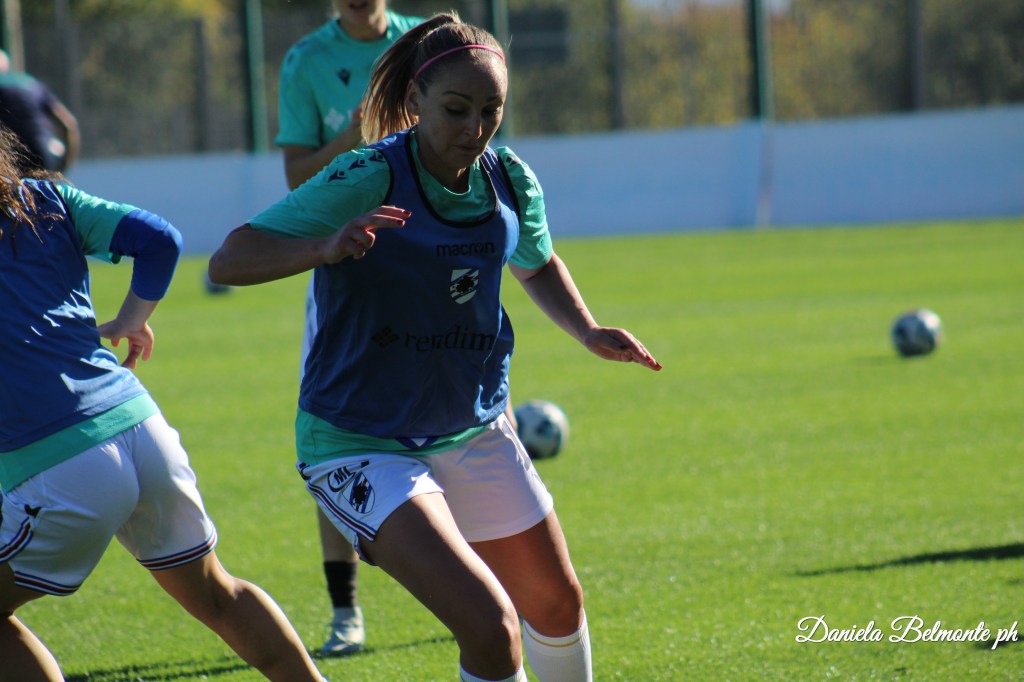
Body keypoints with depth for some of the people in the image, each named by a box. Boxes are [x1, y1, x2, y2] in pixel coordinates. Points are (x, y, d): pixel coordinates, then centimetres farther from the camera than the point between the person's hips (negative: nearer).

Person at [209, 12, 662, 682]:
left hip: (475, 431, 7)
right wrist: (327, 247, -46)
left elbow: (537, 266, 20)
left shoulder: (510, 181, -4)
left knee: (557, 602, 21)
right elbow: (228, 261, -28)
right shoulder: (369, 179, -23)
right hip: (362, 445, -7)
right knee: (489, 626, -24)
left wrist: (589, 332, 1)